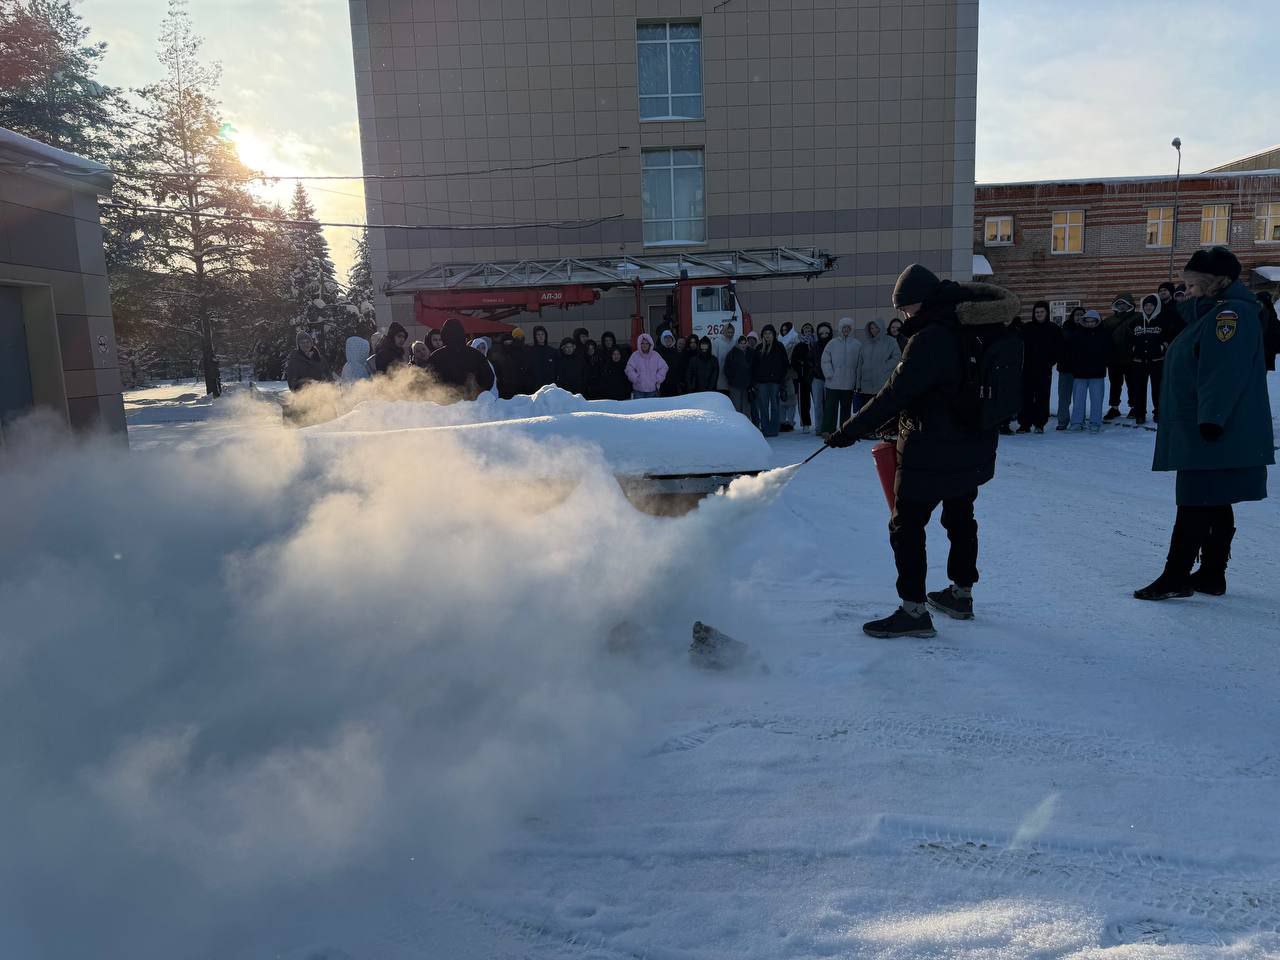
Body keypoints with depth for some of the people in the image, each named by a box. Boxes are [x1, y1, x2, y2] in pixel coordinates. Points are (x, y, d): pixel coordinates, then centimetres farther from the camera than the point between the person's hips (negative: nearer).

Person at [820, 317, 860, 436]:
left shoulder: (857, 345, 4)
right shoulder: (832, 344, 3)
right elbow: (825, 360, 2)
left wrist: (857, 378, -5)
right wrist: (830, 374, -7)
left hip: (849, 383, 1)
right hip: (833, 382, -1)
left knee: (846, 407, 8)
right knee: (830, 406, -3)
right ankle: (828, 430, 0)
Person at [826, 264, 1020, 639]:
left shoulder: (930, 338, -22)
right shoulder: (972, 330, 7)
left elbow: (896, 394, -24)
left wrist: (851, 430, -19)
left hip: (931, 453, -10)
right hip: (974, 447, 10)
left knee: (907, 526, -2)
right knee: (960, 517, 22)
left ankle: (914, 610, -1)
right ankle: (960, 594, 36)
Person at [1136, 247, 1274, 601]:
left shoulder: (1230, 311, -12)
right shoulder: (1210, 314, 19)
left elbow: (1225, 371, -23)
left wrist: (1210, 419, -27)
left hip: (1214, 433, -10)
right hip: (1198, 432, 10)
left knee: (1196, 505, -8)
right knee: (1214, 505, 13)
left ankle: (1176, 576, -6)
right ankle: (1212, 575, 19)